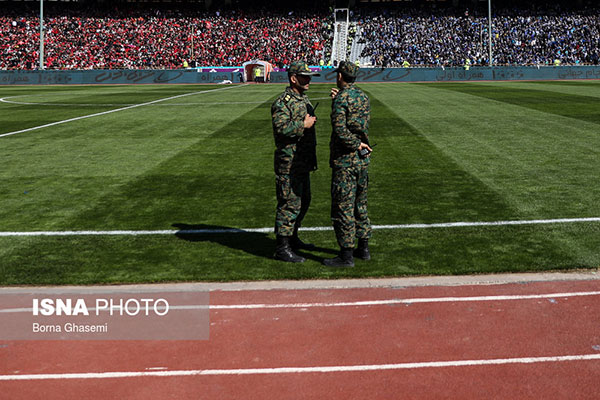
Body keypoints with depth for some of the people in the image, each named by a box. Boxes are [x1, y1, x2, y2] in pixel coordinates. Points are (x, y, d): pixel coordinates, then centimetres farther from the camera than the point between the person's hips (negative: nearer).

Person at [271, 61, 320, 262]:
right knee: (289, 204, -7)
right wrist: (303, 125, -18)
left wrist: (312, 159, 25)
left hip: (303, 163, 10)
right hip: (289, 164, -10)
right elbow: (281, 129, -28)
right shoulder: (283, 102, -15)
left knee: (303, 201, 18)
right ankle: (282, 248, -2)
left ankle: (292, 238, 32)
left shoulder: (304, 99, 17)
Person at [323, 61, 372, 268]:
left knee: (342, 207, -2)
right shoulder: (363, 97, 10)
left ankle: (346, 255, 1)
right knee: (360, 204, 18)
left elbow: (340, 130, -24)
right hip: (362, 159, 9)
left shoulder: (342, 99, -15)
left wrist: (356, 145, -12)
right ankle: (363, 248, 25)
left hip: (345, 160, -8)